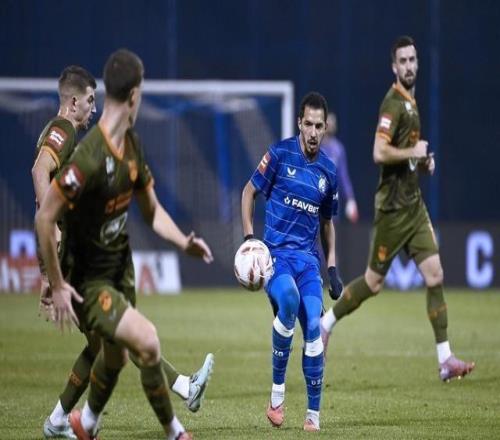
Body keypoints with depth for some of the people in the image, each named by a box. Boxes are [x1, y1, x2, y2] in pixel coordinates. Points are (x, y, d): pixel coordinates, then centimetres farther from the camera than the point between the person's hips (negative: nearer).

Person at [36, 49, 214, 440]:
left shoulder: (132, 144, -2)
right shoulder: (90, 157, -30)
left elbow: (151, 209, 9)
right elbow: (45, 219, -28)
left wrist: (184, 241, -8)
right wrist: (57, 286, -22)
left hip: (121, 268, 9)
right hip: (88, 281, -9)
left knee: (116, 355, 23)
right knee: (148, 342, -20)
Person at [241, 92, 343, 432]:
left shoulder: (329, 172, 8)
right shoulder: (280, 155, -3)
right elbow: (249, 191, 5)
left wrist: (332, 267, 14)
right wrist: (249, 237, -8)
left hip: (308, 257, 3)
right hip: (275, 252, -3)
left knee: (314, 328, -13)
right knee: (289, 299, -33)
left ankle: (314, 414, -4)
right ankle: (277, 389, -18)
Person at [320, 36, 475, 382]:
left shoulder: (412, 103, 15)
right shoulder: (393, 103, -15)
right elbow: (379, 152, -25)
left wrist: (424, 160, 11)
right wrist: (414, 151, -18)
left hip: (414, 203, 8)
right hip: (393, 207, -8)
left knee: (436, 276, -1)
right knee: (374, 281, 2)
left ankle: (445, 359, -2)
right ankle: (325, 323, 23)